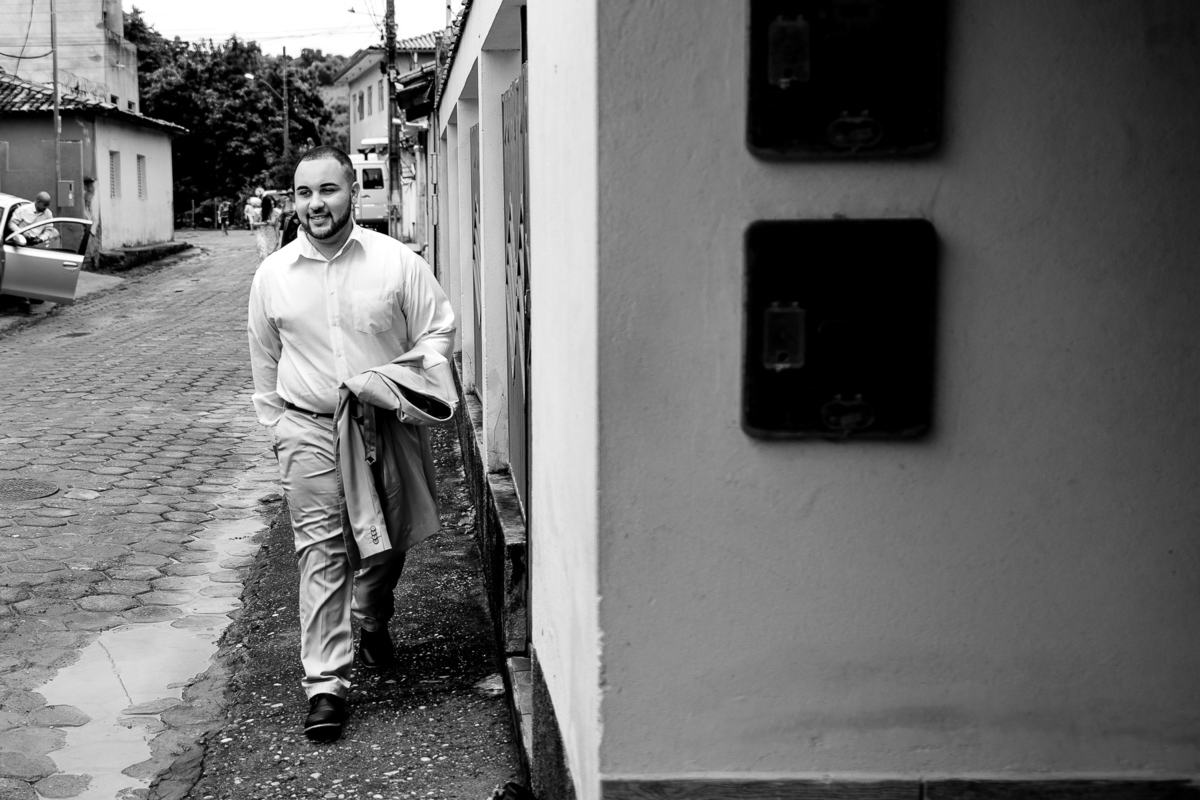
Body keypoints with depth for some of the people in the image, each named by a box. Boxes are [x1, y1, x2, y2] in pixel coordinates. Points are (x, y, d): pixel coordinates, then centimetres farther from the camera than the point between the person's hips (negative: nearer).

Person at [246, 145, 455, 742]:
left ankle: (371, 624, 44)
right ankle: (325, 683, -2)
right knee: (320, 553, -6)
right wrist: (277, 428, 12)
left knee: (387, 540, 14)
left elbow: (437, 332, 3)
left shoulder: (398, 262, -4)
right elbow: (264, 362, 13)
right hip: (310, 432, 0)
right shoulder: (273, 274, 3)